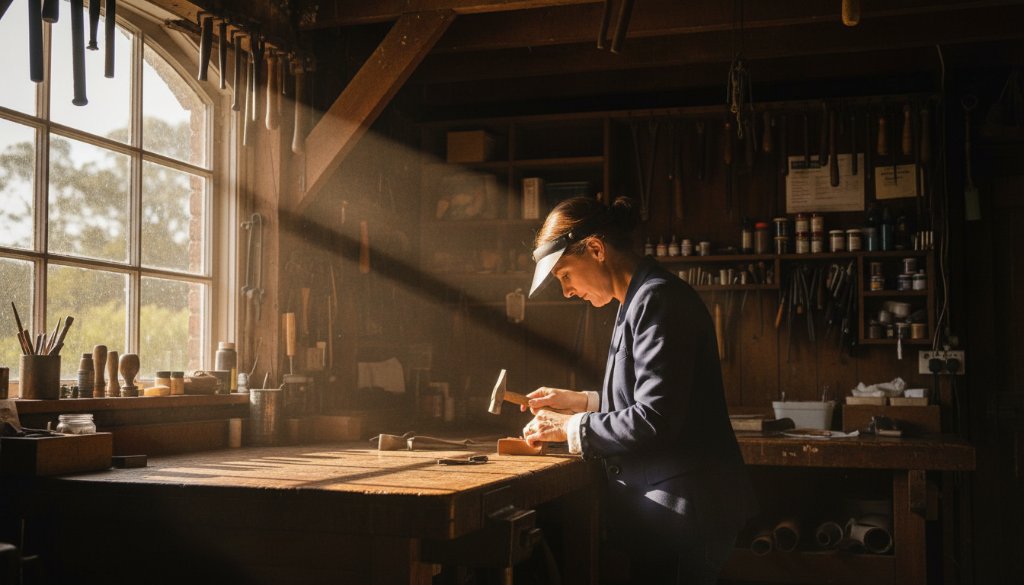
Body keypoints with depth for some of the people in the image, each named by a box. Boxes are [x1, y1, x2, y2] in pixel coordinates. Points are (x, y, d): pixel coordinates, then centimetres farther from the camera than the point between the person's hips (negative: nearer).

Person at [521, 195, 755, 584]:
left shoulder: (658, 299, -16)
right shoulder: (638, 300, 15)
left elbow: (654, 420, -23)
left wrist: (571, 428, -12)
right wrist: (582, 402, 14)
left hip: (683, 508, -10)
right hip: (663, 508, 10)